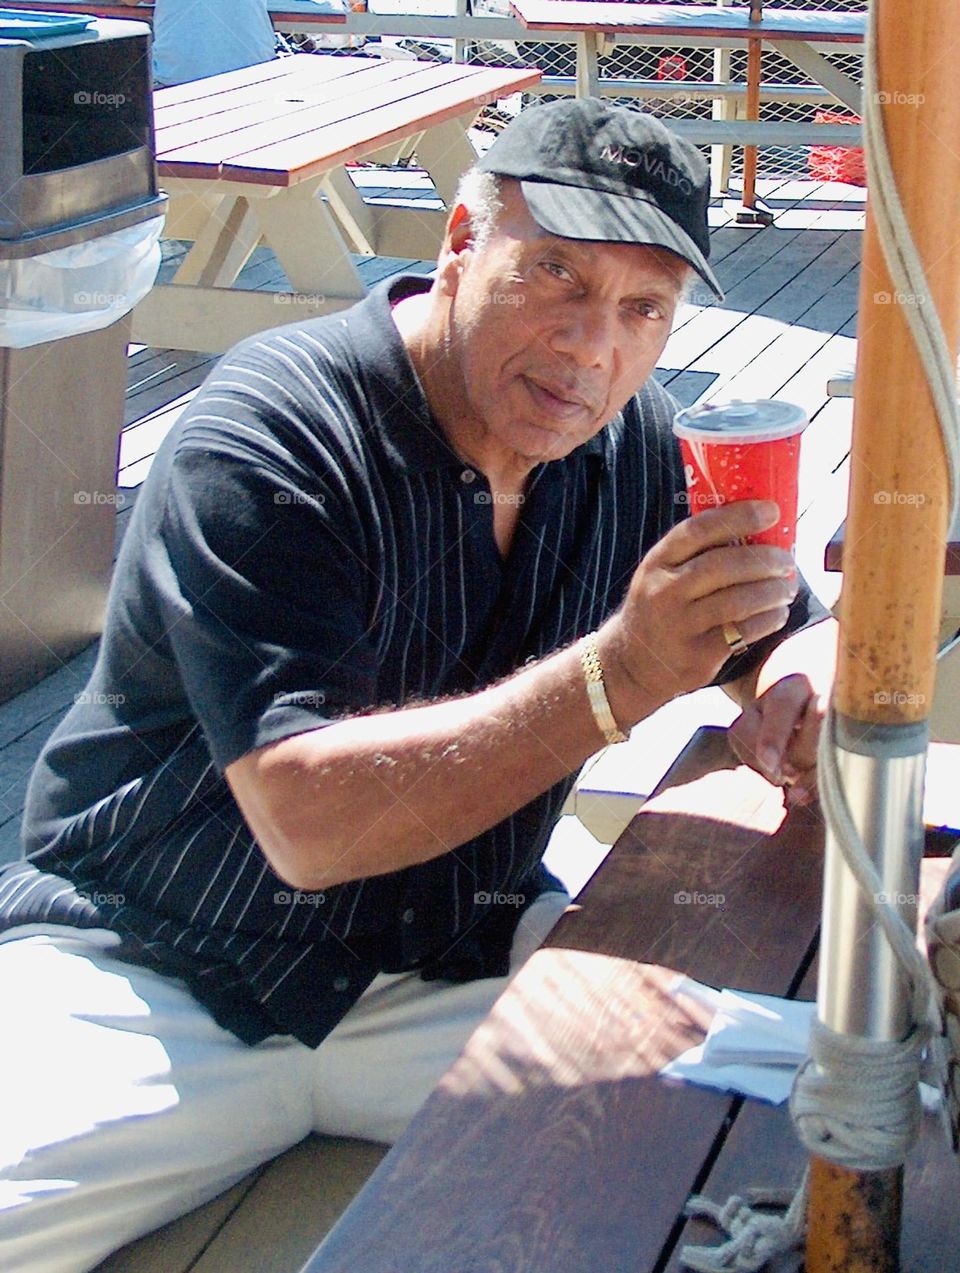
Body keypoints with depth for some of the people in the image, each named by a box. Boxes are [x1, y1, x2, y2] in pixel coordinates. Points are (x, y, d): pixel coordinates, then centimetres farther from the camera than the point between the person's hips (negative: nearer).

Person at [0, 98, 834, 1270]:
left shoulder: (632, 446, -1)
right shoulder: (269, 441, -20)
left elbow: (789, 634, 10)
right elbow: (307, 823, -30)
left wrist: (797, 690, -16)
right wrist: (615, 678, -38)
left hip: (458, 950, 5)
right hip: (154, 979, -4)